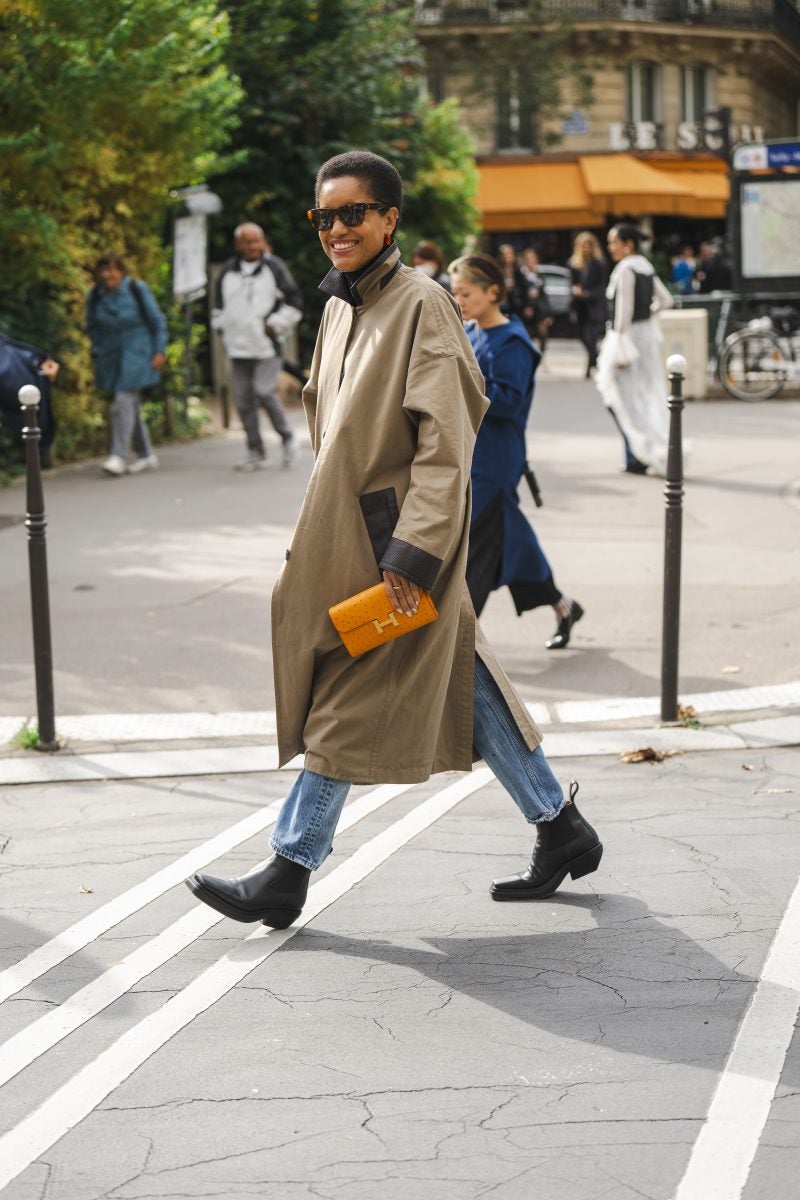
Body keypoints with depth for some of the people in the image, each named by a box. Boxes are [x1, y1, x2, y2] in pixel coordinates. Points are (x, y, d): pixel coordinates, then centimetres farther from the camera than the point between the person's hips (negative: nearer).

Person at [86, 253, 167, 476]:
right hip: (111, 356, 4)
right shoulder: (95, 297, 1)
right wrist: (97, 354, 4)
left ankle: (118, 456, -17)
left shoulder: (137, 290, -8)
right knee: (131, 407, 9)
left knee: (124, 402, -15)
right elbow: (92, 327, 13)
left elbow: (157, 321, -2)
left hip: (136, 355, -4)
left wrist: (159, 351, -5)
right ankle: (145, 455, 19)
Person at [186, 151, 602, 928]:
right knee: (455, 683, 12)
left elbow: (445, 441, -18)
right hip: (348, 535, 9)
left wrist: (412, 552, -23)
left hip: (398, 536, -9)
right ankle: (561, 830, 23)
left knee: (354, 702, -2)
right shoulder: (340, 309, 13)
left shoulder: (421, 305, -13)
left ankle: (289, 876, 5)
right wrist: (319, 537, 18)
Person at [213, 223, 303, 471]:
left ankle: (287, 437, 6)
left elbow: (294, 302, 1)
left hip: (267, 347, -5)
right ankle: (255, 452, 10)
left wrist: (275, 325, -5)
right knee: (243, 400, 3)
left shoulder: (274, 267, -1)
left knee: (265, 392, -16)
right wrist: (223, 328, 12)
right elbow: (218, 306, 25)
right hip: (238, 348, 5)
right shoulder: (227, 272, 11)